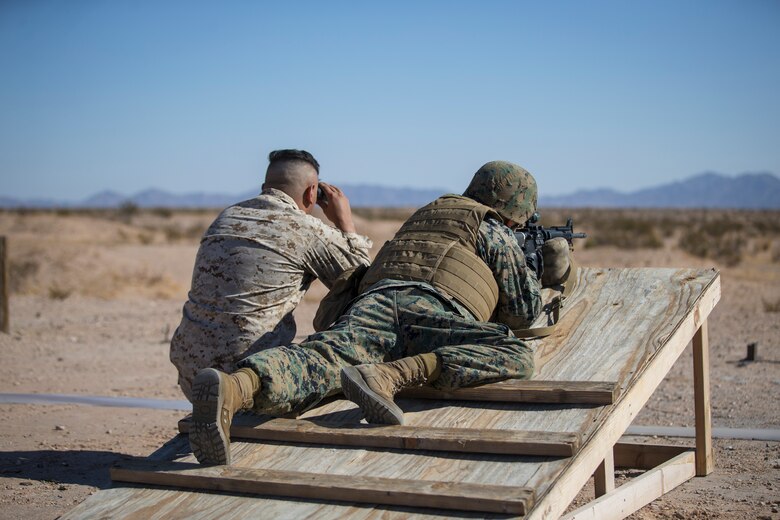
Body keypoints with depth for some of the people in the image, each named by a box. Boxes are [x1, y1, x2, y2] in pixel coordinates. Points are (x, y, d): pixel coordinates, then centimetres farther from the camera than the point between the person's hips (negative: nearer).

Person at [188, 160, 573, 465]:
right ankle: (388, 377, -32)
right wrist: (528, 271, 42)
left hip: (375, 302, 6)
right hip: (428, 310, -5)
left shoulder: (428, 212, 40)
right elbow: (524, 312, 23)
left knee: (320, 360, -20)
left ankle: (232, 389, -55)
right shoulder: (495, 232, 21)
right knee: (517, 358, -11)